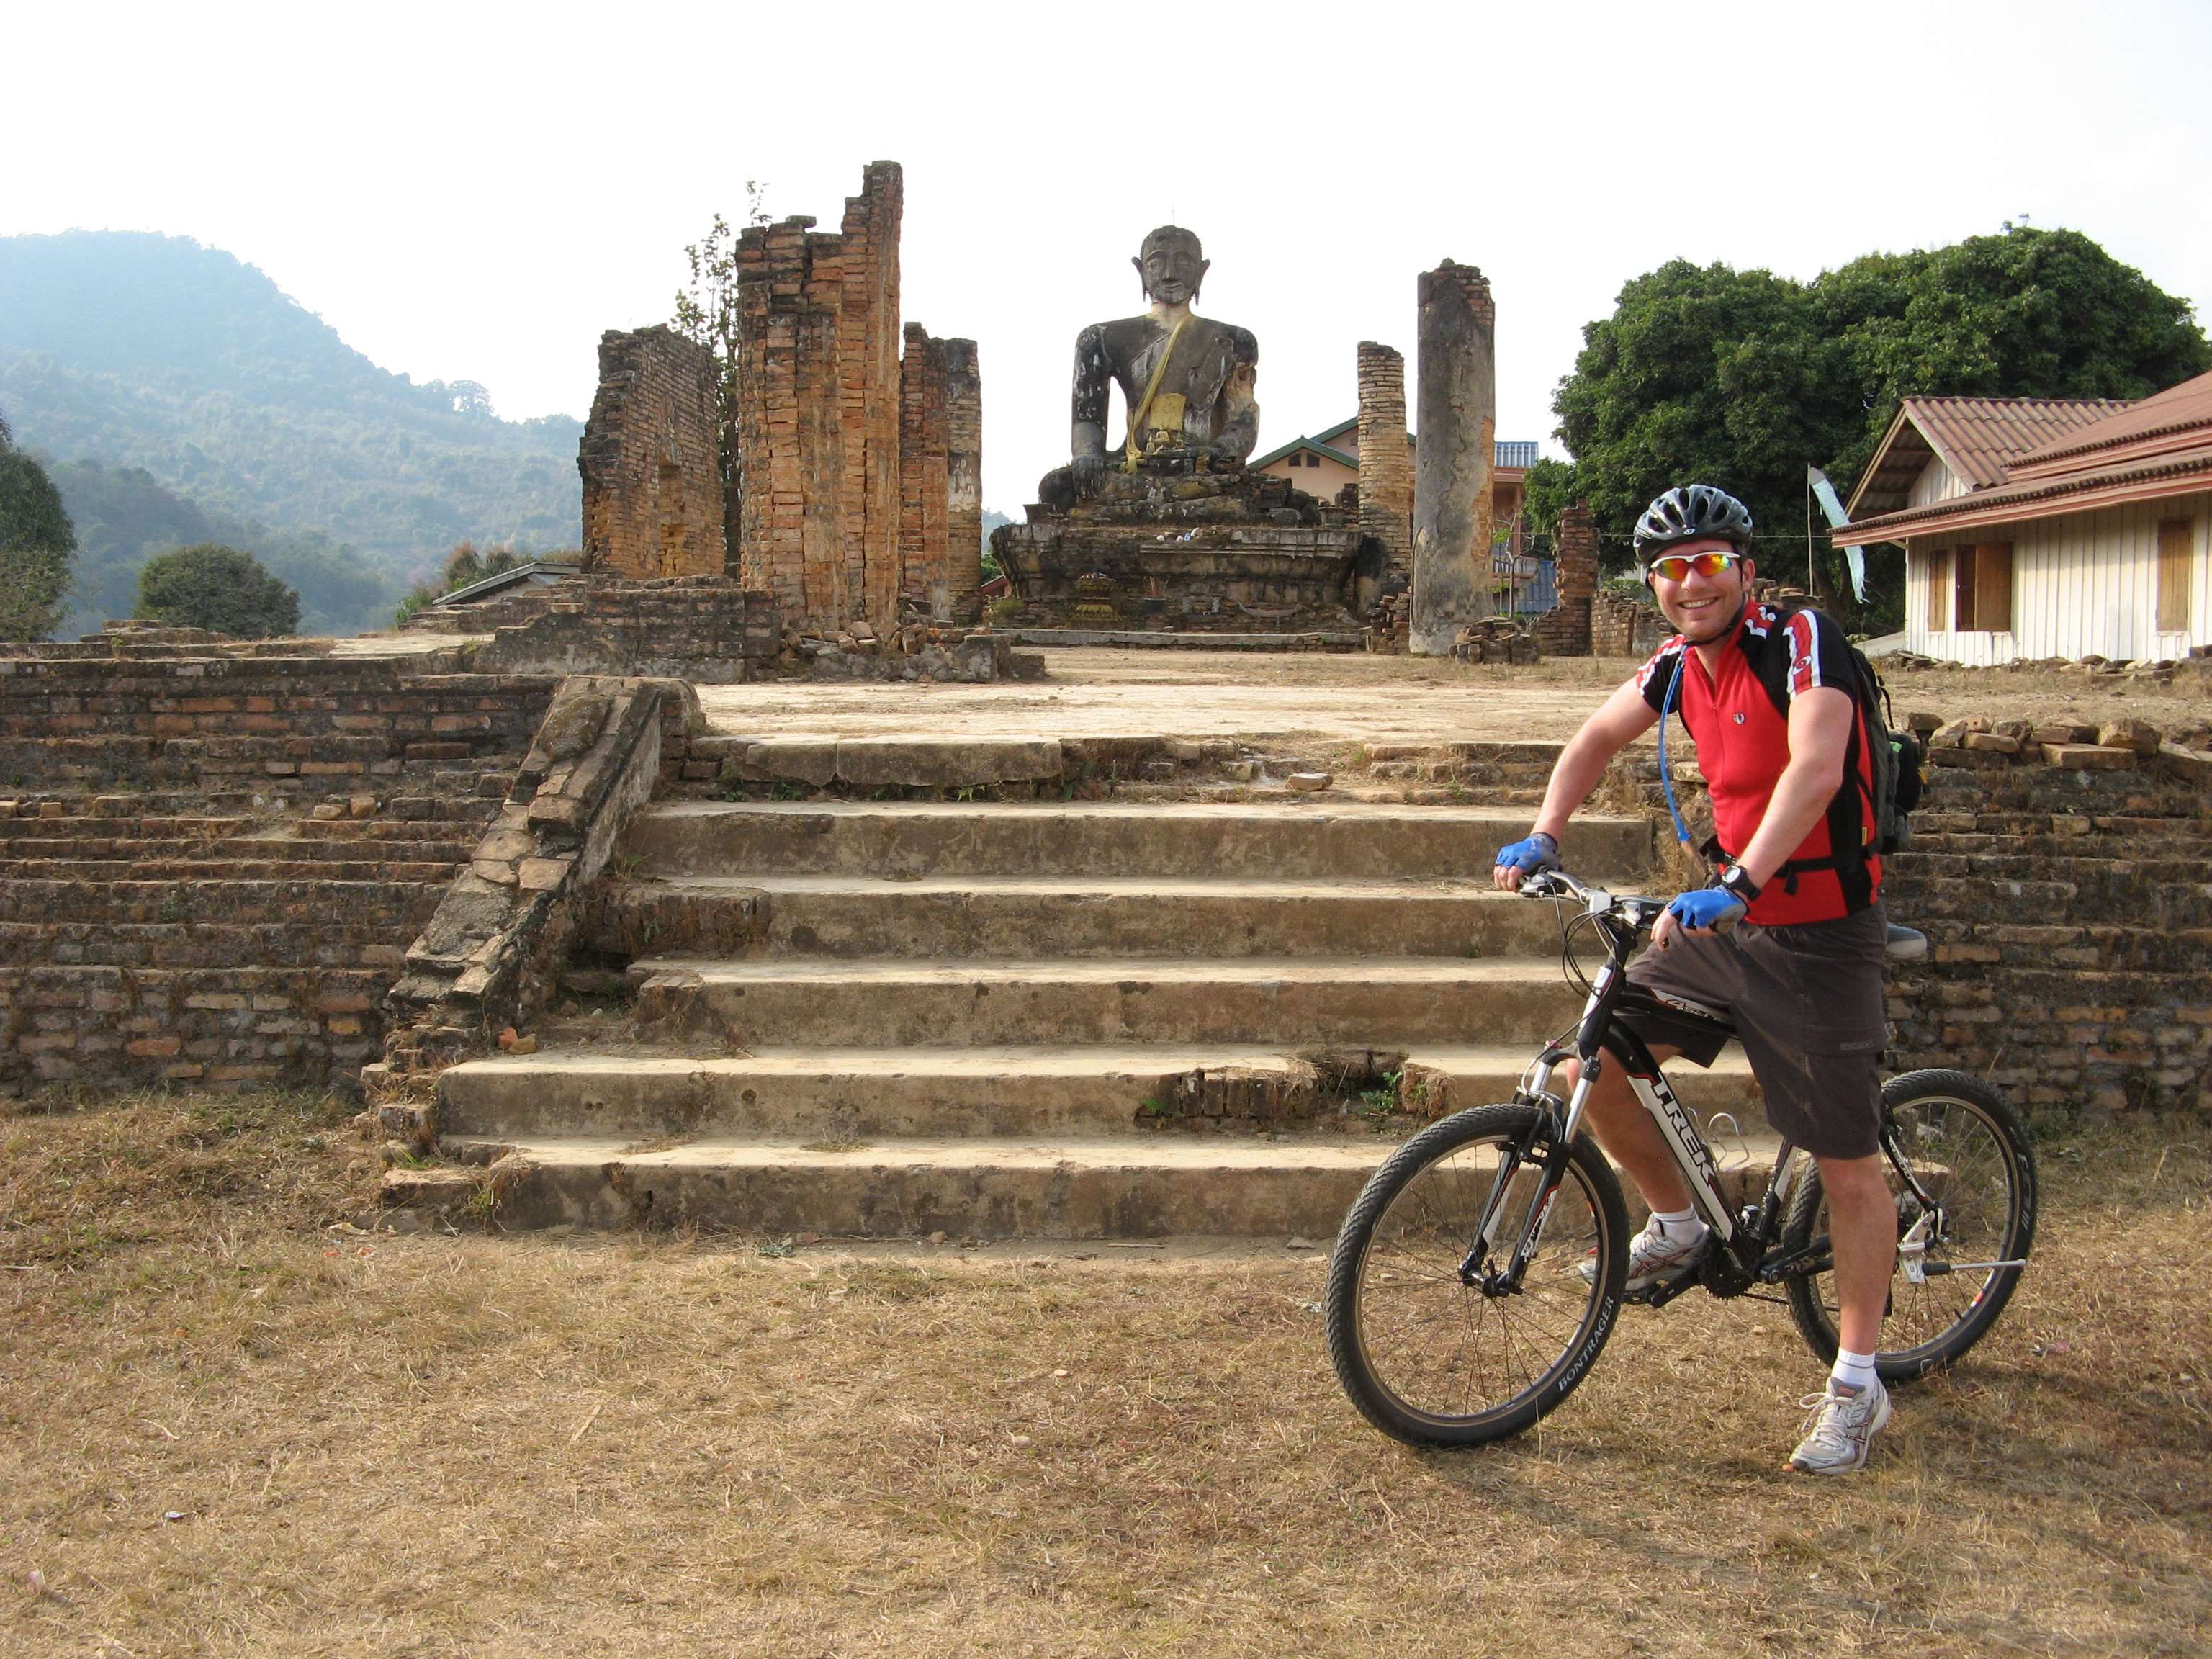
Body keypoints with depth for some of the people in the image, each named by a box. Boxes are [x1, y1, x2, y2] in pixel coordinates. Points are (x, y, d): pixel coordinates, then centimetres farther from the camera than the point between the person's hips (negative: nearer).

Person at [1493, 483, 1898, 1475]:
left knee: (1848, 1164, 0)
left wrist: (1738, 883, -44)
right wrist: (1543, 837, 6)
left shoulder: (1800, 640, -17)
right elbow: (1598, 737, 20)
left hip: (1821, 935, -7)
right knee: (1593, 1068, -1)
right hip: (1726, 924, 7)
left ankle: (1857, 1385, 14)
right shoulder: (1678, 668, 4)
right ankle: (1677, 1227, 23)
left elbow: (1815, 769, -33)